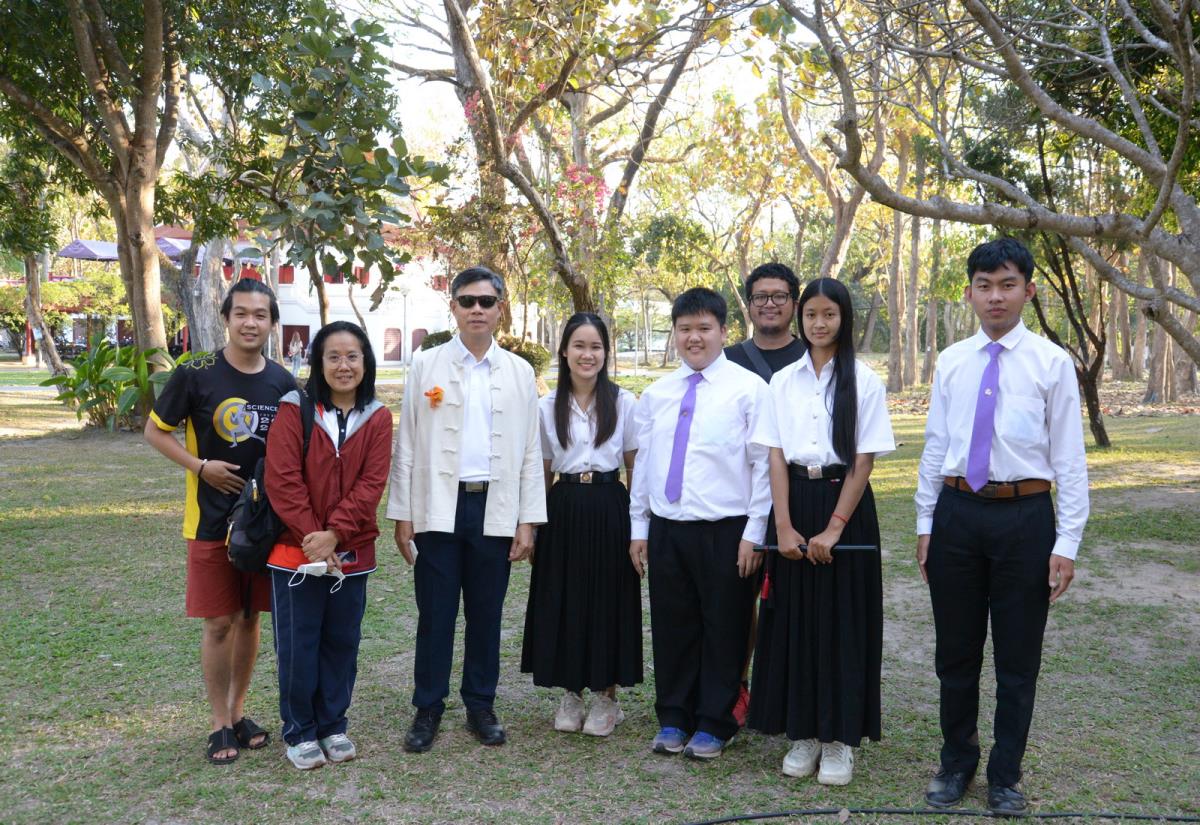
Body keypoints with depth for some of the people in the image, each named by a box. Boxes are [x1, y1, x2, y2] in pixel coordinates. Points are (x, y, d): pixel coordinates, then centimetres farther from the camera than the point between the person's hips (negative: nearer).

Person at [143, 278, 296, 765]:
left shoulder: (283, 382, 1)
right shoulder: (195, 374, -9)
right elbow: (154, 431, 0)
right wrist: (200, 466, -12)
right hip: (212, 520, -3)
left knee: (249, 618, 13)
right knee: (219, 622, 1)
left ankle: (238, 711, 29)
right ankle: (219, 724, 16)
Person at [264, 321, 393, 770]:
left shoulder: (377, 418, 0)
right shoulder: (294, 411, -6)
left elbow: (371, 484, -7)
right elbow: (282, 481, -11)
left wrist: (334, 534, -17)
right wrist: (312, 536, -17)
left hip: (351, 553, 2)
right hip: (295, 551, -2)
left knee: (342, 641, 11)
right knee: (297, 645, 6)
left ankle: (332, 725, 28)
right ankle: (299, 732, 21)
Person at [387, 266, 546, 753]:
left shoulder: (519, 373, 6)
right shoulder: (426, 366, 3)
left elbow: (530, 450, 6)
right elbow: (407, 444, 2)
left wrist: (528, 520, 1)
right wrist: (402, 514, -3)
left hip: (495, 510, 1)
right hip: (438, 508, -1)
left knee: (486, 614, 9)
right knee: (435, 614, 4)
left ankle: (481, 707, 23)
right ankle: (427, 709, 18)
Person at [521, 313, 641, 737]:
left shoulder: (624, 403, 0)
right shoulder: (546, 407, 4)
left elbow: (635, 467, 3)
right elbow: (542, 472, 10)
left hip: (609, 510, -1)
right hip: (563, 510, 2)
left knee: (608, 599, 5)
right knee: (563, 600, 6)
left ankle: (606, 695, 20)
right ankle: (570, 692, 23)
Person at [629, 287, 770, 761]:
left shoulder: (748, 388, -4)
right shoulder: (656, 394, 10)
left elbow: (763, 464, -6)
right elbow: (643, 462, 13)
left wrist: (754, 532, -9)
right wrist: (638, 527, 11)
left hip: (726, 531, -4)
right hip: (666, 529, 4)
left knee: (723, 629, 7)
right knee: (672, 628, 12)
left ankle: (713, 725, 22)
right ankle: (673, 719, 28)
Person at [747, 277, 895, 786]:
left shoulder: (864, 381, -3)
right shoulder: (784, 381, 6)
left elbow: (864, 460, -6)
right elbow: (775, 456, 3)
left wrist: (834, 528, -12)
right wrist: (784, 526, -7)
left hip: (845, 504, -3)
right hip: (795, 501, 3)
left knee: (843, 622, 2)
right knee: (794, 620, 6)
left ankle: (839, 739, 13)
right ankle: (802, 733, 18)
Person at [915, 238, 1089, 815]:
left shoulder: (1052, 363, -4)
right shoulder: (951, 362, 6)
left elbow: (1069, 458, -4)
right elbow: (935, 445, 10)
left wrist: (1067, 542, -8)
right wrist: (925, 524, 8)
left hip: (1025, 515, -3)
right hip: (957, 513, 3)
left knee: (1018, 656, 9)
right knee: (955, 651, 13)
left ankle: (1005, 775, 27)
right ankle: (956, 762, 32)